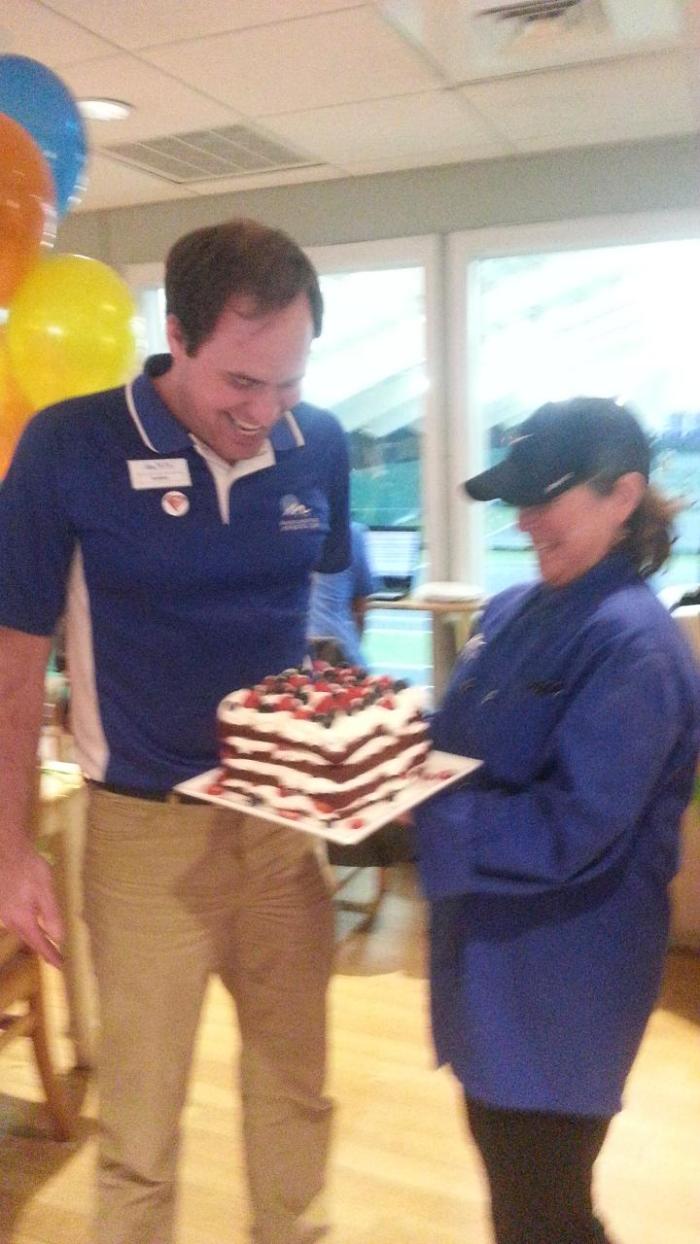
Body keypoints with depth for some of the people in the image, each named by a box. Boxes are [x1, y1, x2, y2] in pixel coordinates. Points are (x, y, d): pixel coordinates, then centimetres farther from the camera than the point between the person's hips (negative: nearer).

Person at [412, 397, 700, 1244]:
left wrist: (402, 814, -27)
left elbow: (568, 832, -26)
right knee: (506, 1167, 25)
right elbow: (456, 749, 10)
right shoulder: (512, 611, 4)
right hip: (491, 947, 8)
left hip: (560, 981, -7)